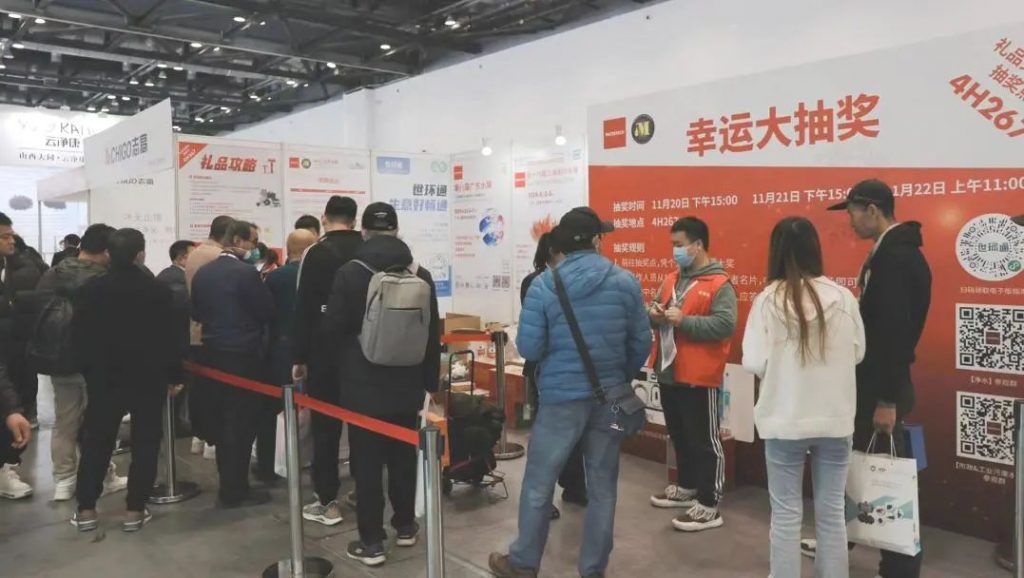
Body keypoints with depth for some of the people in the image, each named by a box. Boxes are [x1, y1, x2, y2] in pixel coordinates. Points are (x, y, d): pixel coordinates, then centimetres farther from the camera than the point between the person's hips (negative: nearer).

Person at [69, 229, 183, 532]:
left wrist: (89, 370, 12)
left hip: (104, 377, 3)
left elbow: (79, 336, 1)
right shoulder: (158, 290, -11)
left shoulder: (90, 290, -3)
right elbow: (170, 338, -9)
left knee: (96, 442, 12)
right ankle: (135, 510, 7)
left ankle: (86, 510, 16)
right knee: (144, 443, 5)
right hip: (149, 378, -2)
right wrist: (174, 375, 0)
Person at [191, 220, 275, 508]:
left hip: (212, 354, 8)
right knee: (241, 424, 1)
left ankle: (228, 484, 26)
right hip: (243, 356, -7)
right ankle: (235, 490, 7)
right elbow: (268, 312, -11)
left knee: (221, 421, 15)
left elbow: (196, 313, 14)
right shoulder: (246, 273, -15)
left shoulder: (202, 273, 7)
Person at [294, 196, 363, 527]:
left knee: (325, 424, 2)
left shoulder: (317, 253, -8)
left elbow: (304, 308, -10)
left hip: (327, 350, -4)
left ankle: (327, 502, 5)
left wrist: (299, 357, -6)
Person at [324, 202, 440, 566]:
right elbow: (433, 334, 5)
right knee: (403, 457, 17)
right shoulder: (421, 275, 0)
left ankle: (371, 542, 10)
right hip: (407, 386, 4)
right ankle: (405, 526, 30)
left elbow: (333, 330, -6)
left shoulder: (350, 273, -10)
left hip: (363, 386, -4)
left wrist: (345, 364, 15)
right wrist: (430, 382, 14)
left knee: (367, 463, 4)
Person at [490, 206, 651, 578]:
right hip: (611, 395, 2)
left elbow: (528, 348, -9)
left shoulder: (543, 286, -9)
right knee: (602, 487, 13)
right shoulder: (626, 282, -4)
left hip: (562, 396, -2)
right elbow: (642, 343, 0)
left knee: (538, 483, 12)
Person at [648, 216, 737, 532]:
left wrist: (683, 320, -25)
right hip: (668, 373, 8)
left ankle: (709, 506, 8)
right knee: (679, 436, 20)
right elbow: (657, 310, 21)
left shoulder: (719, 284, -12)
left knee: (704, 440, 0)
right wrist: (655, 314, -3)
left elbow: (725, 325, -23)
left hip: (699, 378, -8)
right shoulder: (672, 279, 12)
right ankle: (687, 487, 36)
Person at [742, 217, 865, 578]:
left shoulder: (769, 299, -12)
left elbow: (754, 363, -13)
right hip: (835, 419, 2)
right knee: (832, 511, 15)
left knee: (786, 514, 10)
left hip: (785, 421, -2)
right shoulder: (842, 297, -6)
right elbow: (858, 353, 5)